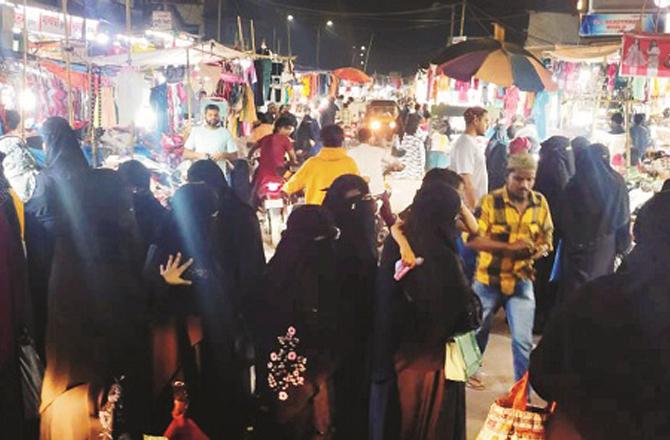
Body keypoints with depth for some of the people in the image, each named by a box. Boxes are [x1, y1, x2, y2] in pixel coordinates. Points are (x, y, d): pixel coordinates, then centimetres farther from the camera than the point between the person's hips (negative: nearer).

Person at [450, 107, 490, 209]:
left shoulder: (472, 142, 14)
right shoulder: (465, 143, -16)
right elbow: (466, 181, -21)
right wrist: (474, 207, -21)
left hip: (478, 203, 9)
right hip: (470, 205, -9)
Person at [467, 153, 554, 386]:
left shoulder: (540, 202, -3)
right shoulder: (491, 201, -15)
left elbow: (547, 238, 7)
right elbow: (472, 239, -21)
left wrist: (538, 250, -16)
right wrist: (509, 247, -29)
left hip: (521, 280, 1)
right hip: (488, 279, -1)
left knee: (523, 341, -4)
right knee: (478, 330, 19)